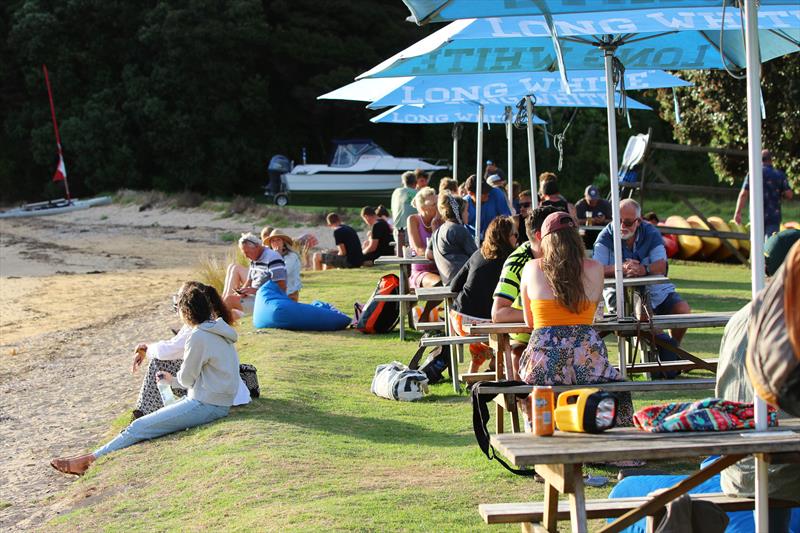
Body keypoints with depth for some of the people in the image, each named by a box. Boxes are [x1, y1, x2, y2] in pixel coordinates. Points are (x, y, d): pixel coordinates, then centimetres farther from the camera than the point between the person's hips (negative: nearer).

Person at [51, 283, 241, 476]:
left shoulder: (199, 337, -18)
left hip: (206, 406, -10)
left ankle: (90, 460, -4)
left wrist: (175, 379, 13)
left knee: (139, 427, -8)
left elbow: (187, 378, -10)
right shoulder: (217, 330, 12)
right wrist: (173, 379, 17)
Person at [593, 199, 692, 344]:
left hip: (653, 288, 3)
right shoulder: (606, 236, -6)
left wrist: (644, 269, -38)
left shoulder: (651, 233, 0)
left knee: (683, 310, -15)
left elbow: (661, 266, -15)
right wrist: (621, 269, -38)